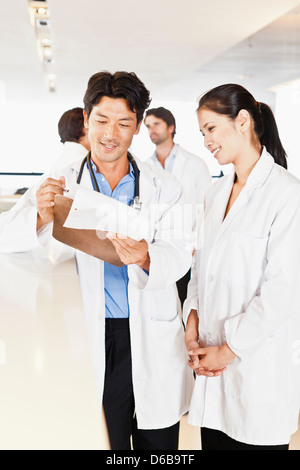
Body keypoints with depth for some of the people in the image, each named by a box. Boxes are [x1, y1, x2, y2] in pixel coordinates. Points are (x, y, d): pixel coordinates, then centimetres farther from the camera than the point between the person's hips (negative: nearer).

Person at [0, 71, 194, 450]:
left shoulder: (163, 187, 2)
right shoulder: (61, 187, 1)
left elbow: (179, 257, -7)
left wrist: (145, 259, -30)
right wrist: (41, 218, -30)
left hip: (153, 341, 1)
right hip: (92, 341, -1)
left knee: (158, 445, 13)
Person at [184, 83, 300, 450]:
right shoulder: (216, 193, 10)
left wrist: (228, 350, -12)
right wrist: (192, 327, 0)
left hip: (259, 365, -6)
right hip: (211, 358, 6)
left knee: (253, 440, 9)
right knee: (212, 440, 16)